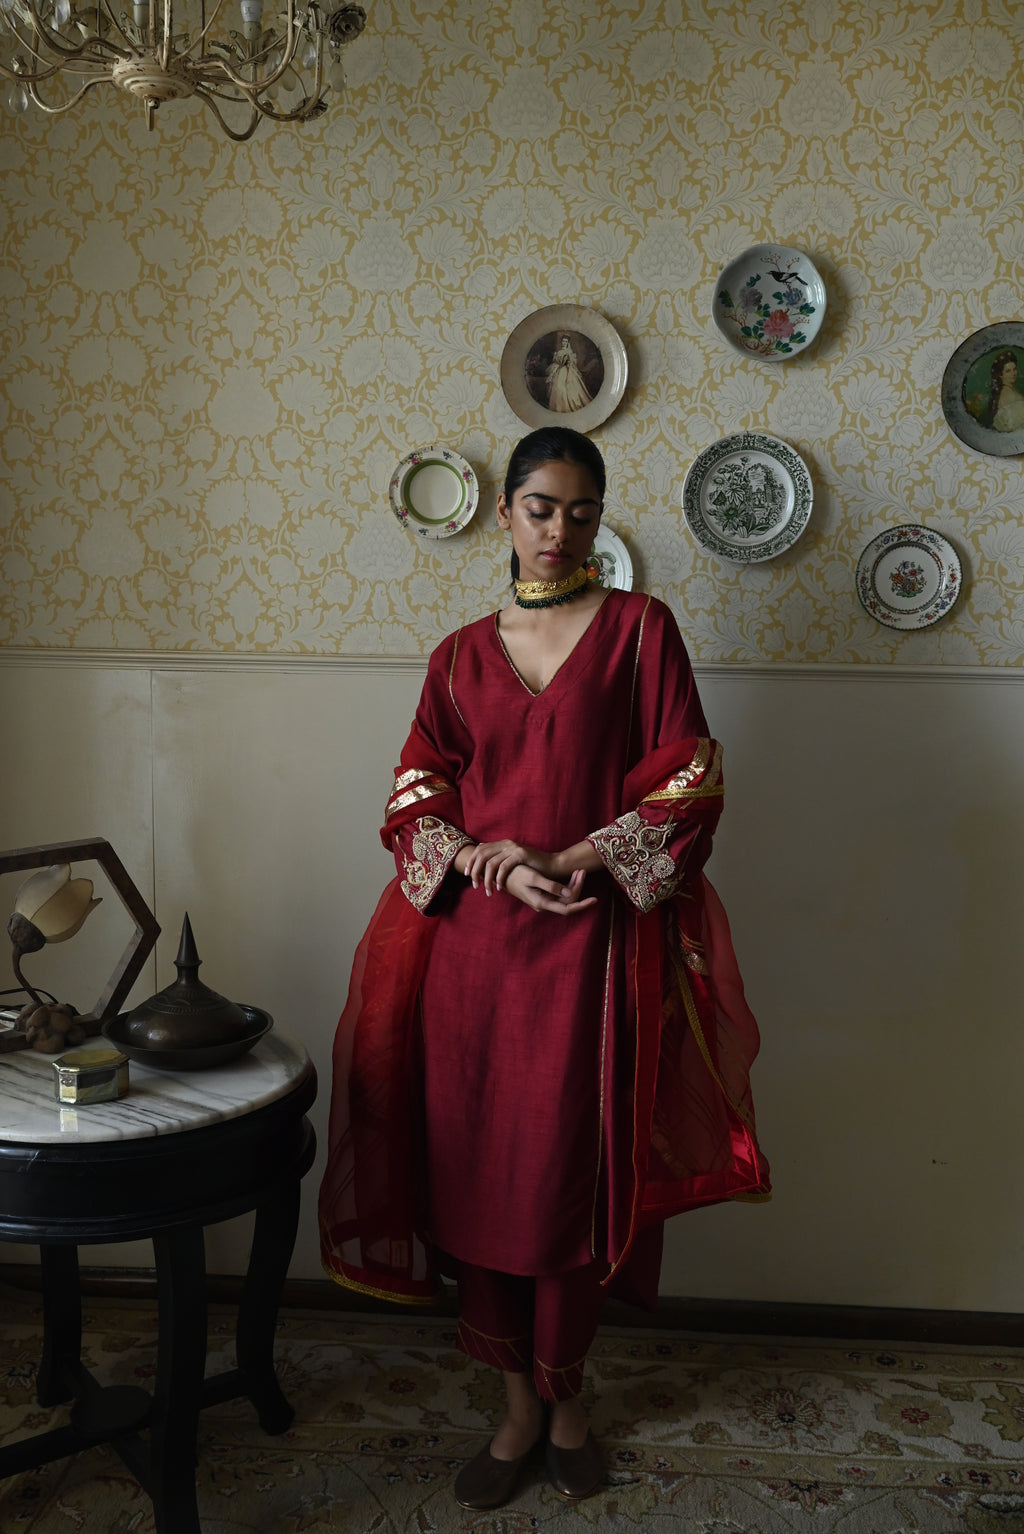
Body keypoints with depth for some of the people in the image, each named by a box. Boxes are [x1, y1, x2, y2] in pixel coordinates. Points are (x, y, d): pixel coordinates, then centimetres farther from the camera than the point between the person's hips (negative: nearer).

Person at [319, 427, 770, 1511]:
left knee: (572, 1173, 2)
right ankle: (519, 1403, 24)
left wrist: (575, 858, -13)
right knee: (476, 1167, 6)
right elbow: (415, 802, 7)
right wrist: (493, 862, -11)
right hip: (472, 942, 3)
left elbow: (688, 785, -3)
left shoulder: (638, 629, 3)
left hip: (592, 943, -2)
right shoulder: (461, 655, 11)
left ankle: (563, 1391, 26)